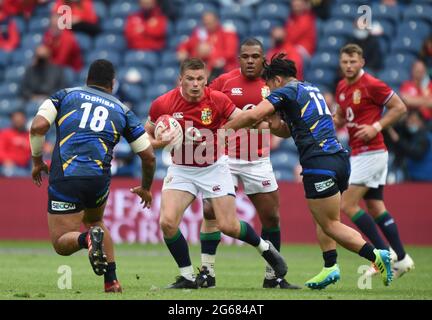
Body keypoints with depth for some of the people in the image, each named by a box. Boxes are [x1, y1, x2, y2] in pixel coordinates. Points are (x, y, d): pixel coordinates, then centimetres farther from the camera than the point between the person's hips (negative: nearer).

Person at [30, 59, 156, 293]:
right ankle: (111, 281, 18)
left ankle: (87, 238, -26)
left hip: (63, 177, -2)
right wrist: (146, 188, 33)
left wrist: (37, 161, 12)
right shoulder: (122, 110, 16)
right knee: (94, 221, 33)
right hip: (99, 178, 2)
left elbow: (38, 126, -3)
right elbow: (148, 156, 16)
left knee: (61, 243, 8)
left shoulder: (65, 95, 14)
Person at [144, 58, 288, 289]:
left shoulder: (217, 100, -15)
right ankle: (187, 276, 0)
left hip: (214, 168, -1)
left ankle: (265, 248, 26)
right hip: (181, 170, 1)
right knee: (167, 222, -18)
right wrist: (161, 142, -21)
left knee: (228, 226, -7)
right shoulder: (163, 104, -13)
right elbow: (147, 136, 0)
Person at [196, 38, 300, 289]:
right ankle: (207, 272, -1)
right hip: (225, 158, -2)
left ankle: (272, 275, 14)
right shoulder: (224, 82, -3)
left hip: (258, 162, 2)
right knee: (211, 211, -10)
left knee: (271, 217, 2)